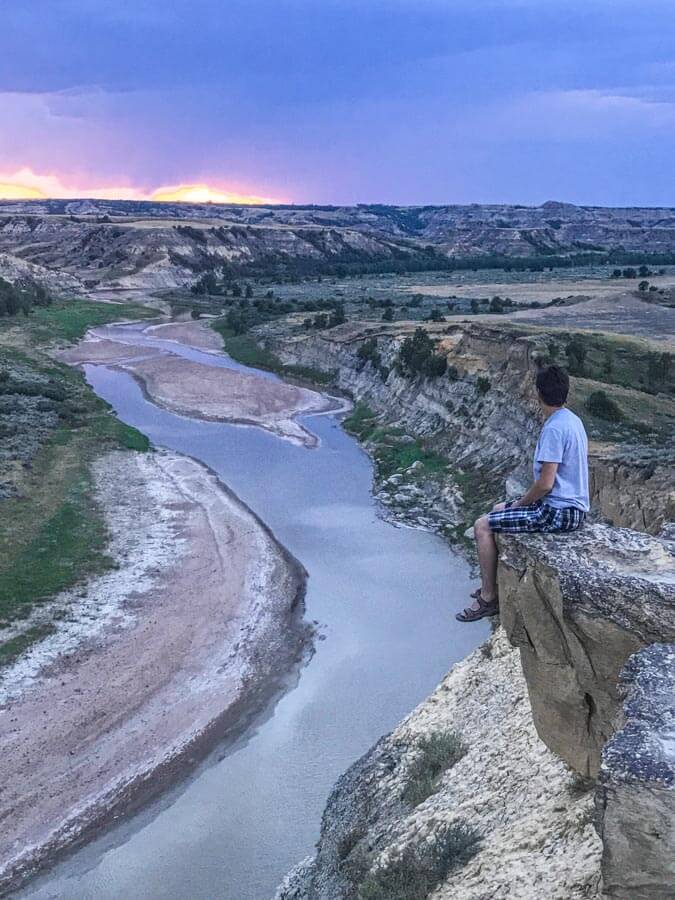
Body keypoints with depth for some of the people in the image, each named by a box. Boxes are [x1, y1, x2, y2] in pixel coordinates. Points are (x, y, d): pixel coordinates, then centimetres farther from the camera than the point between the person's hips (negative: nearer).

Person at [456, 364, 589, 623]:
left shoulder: (553, 429, -22)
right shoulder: (572, 420, 9)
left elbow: (545, 484, -24)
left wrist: (520, 503, -6)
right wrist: (521, 502, 15)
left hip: (558, 512, -10)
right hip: (571, 506, 10)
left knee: (482, 526, -7)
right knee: (498, 509, 24)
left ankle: (488, 598, 2)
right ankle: (494, 583, 31)